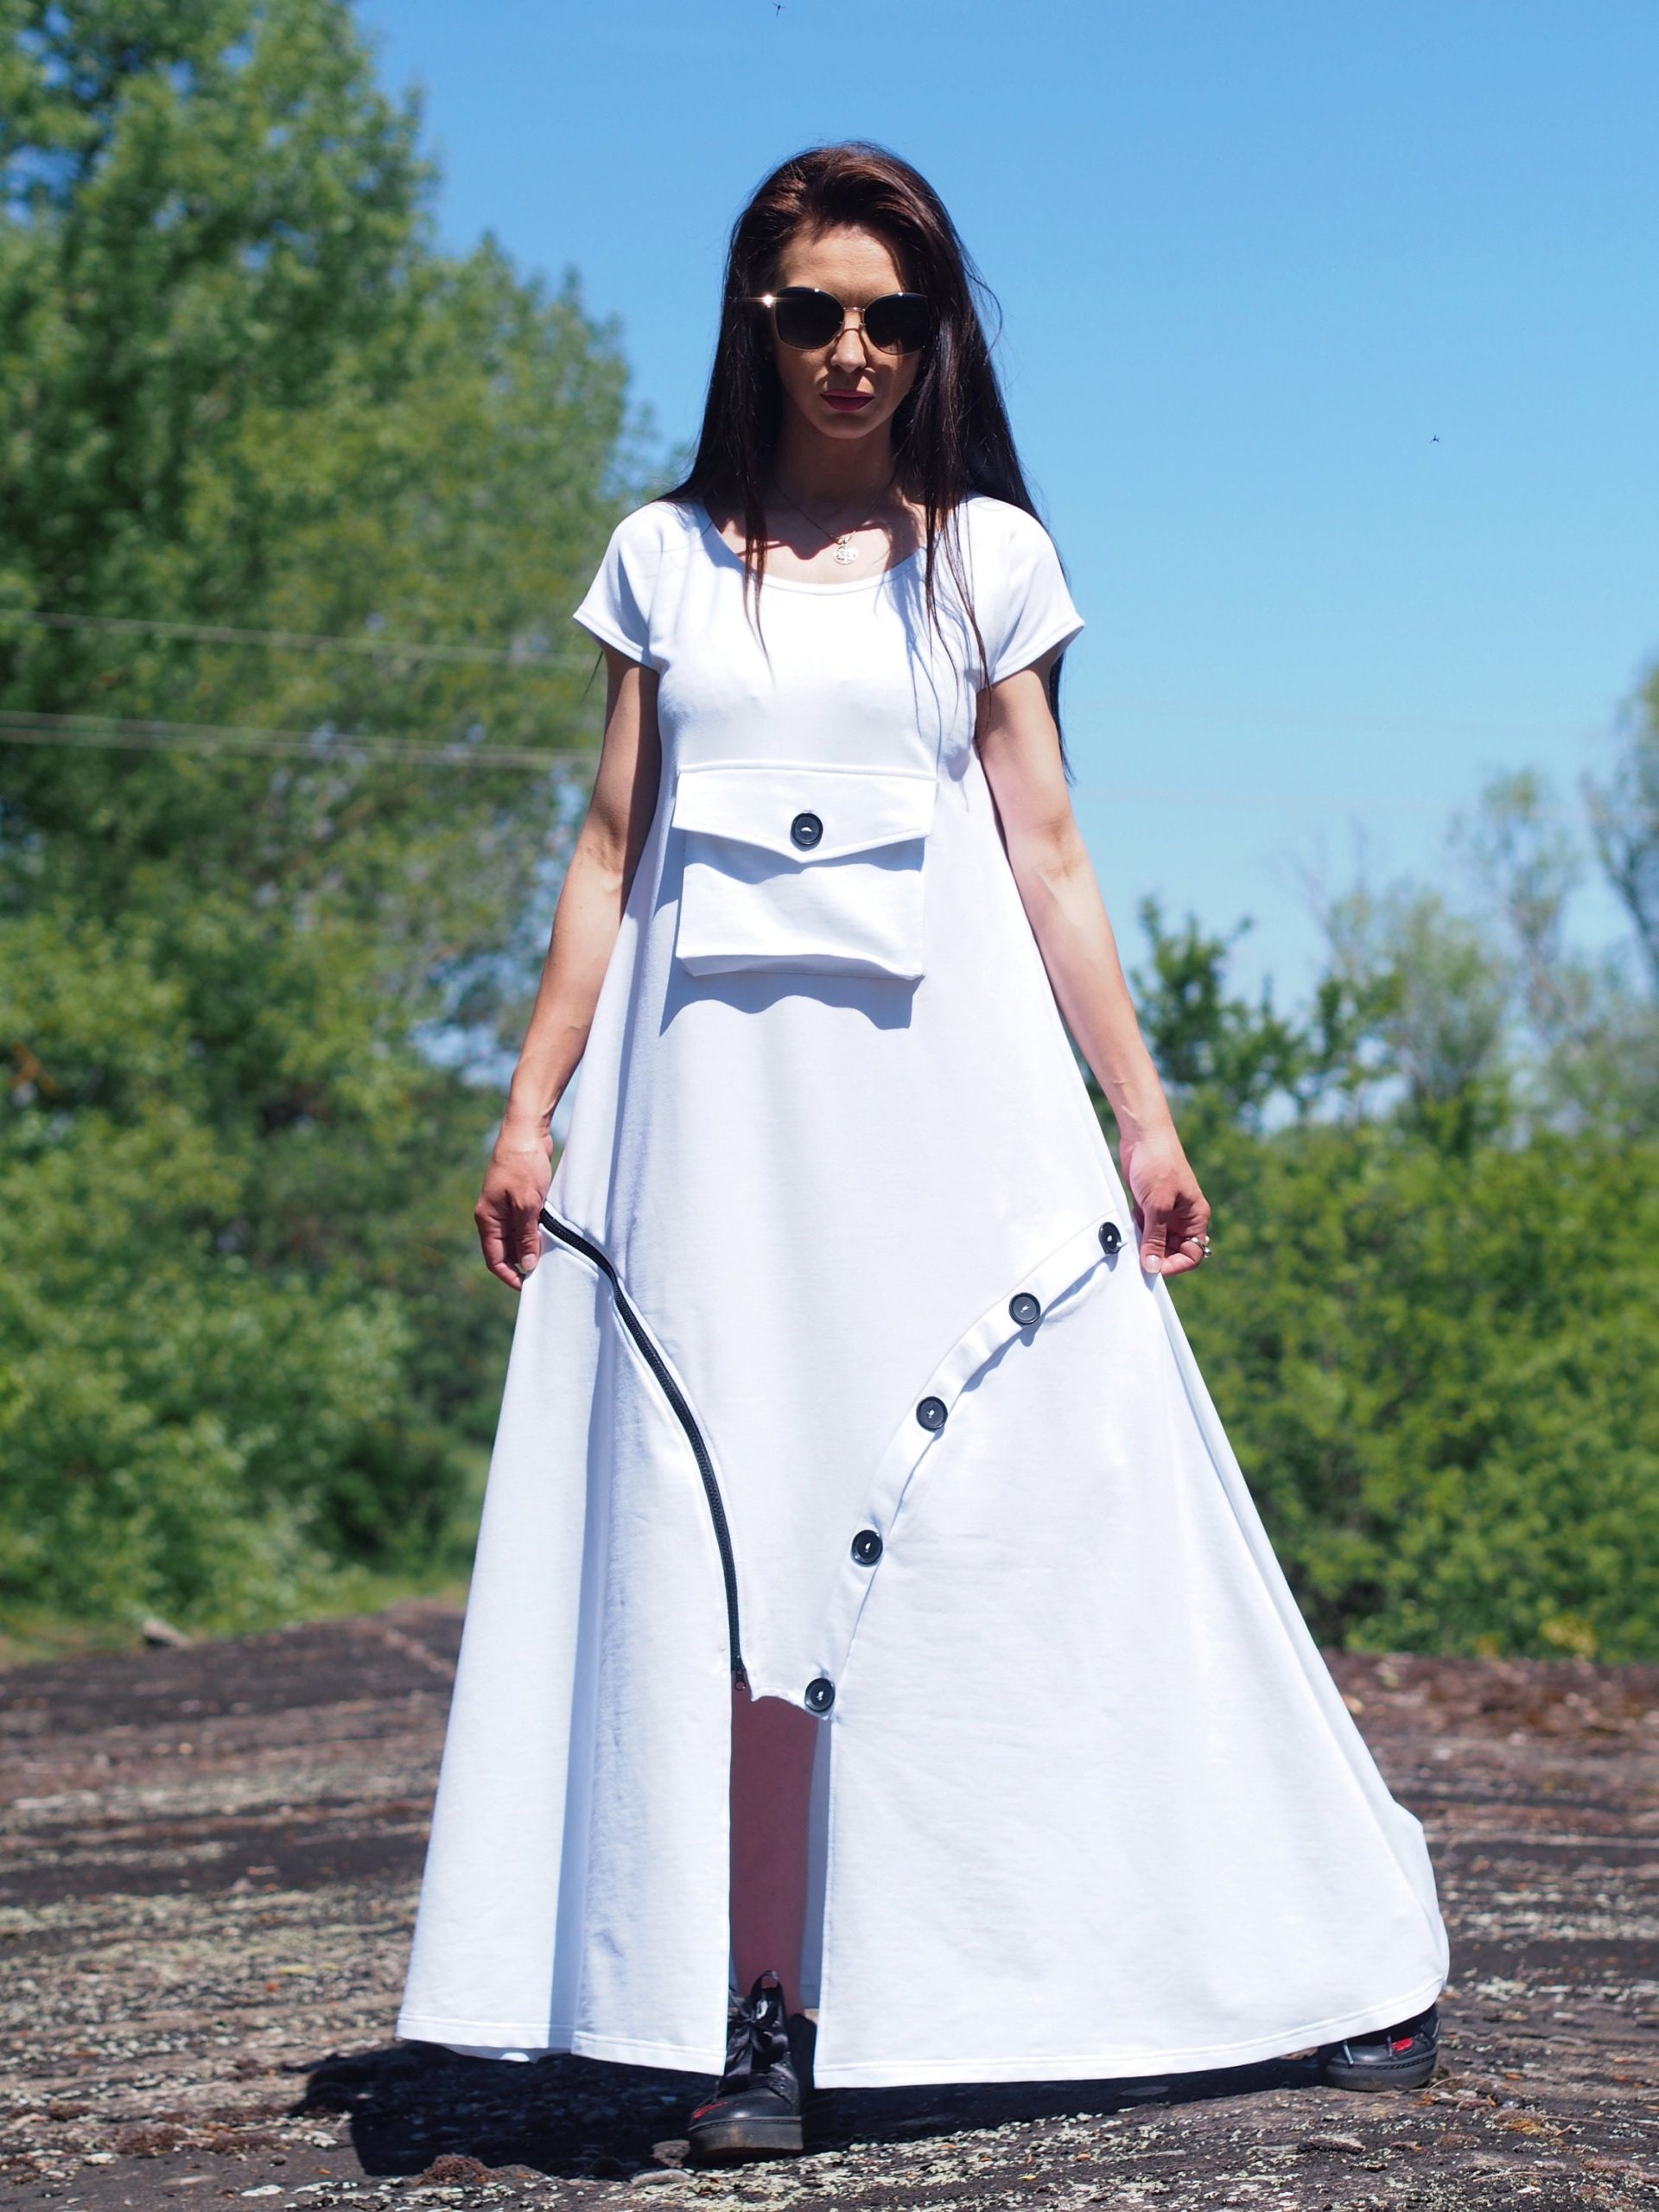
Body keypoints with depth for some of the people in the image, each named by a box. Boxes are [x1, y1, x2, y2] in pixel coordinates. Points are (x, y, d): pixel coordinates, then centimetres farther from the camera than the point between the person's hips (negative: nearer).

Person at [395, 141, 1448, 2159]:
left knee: (1064, 1497, -1)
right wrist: (530, 1107, 5)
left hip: (951, 1084, -1)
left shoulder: (986, 554, 9)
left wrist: (1139, 1111, 3)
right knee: (737, 1534, -4)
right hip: (722, 1087, 1)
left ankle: (1325, 1951, 10)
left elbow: (1046, 851, 8)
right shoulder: (667, 558, 11)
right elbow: (610, 848, 11)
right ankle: (764, 2017, 0)